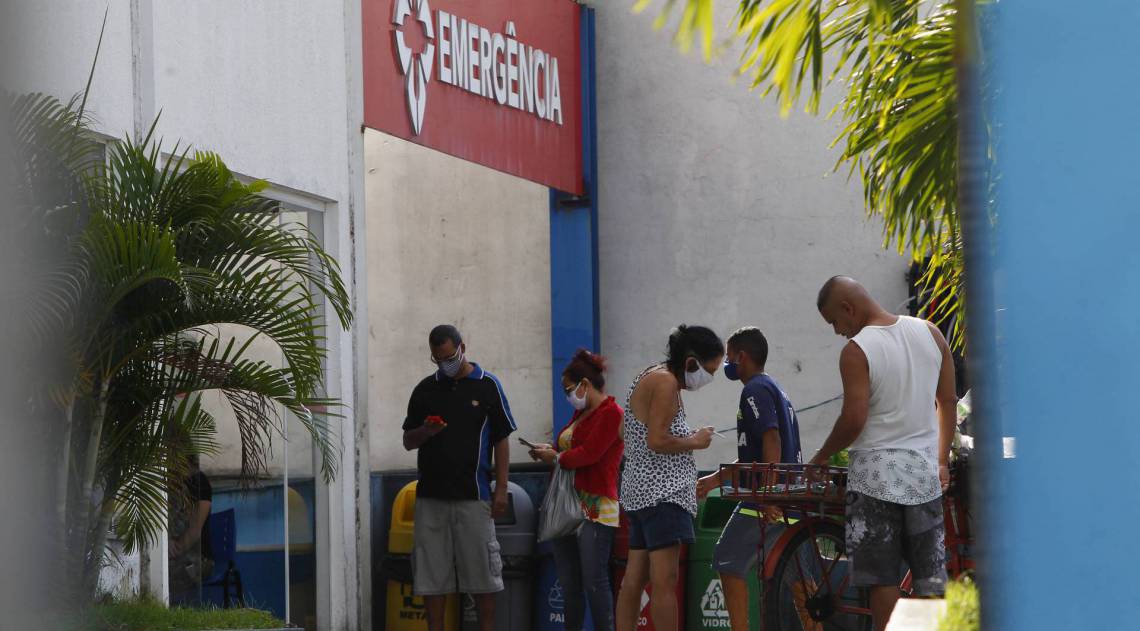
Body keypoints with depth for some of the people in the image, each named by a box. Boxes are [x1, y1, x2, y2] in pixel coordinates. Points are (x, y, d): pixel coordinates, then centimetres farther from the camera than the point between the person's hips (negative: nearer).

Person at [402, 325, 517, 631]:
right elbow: (408, 441, 13)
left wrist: (501, 489, -3)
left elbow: (501, 440, 3)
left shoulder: (487, 385, 2)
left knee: (482, 572, 0)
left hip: (474, 495, -3)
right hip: (430, 496, 3)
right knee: (431, 575, 2)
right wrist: (426, 431, -10)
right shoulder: (425, 389, 10)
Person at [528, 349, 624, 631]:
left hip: (595, 507, -9)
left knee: (594, 581, -9)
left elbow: (589, 453, -18)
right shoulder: (581, 413, 19)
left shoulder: (610, 413, -9)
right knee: (568, 583, 9)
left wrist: (557, 457, -5)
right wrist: (548, 450, 8)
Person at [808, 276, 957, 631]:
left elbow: (854, 420, -16)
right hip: (924, 473, 5)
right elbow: (948, 401, 10)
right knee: (931, 575, 11)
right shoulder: (930, 333, 5)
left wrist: (819, 459, 0)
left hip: (876, 473, -5)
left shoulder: (856, 351, -12)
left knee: (882, 576, 1)